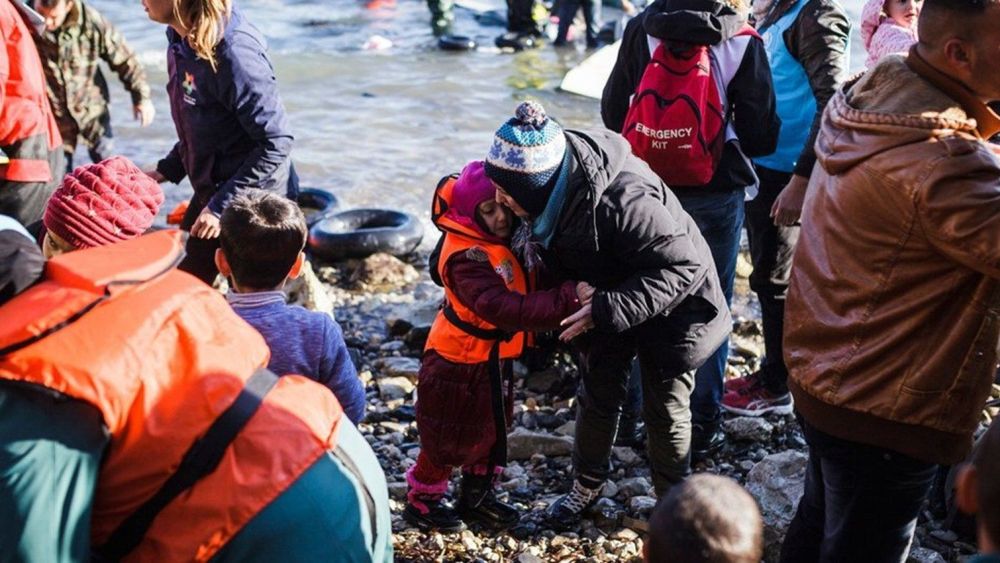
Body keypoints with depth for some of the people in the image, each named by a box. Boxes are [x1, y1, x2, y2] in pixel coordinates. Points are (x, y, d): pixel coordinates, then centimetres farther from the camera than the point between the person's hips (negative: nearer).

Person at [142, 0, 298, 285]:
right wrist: (167, 170, 4)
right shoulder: (181, 41, -1)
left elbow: (276, 143, -24)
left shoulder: (233, 50, -27)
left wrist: (221, 205, -23)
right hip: (210, 192, 8)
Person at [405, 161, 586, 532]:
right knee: (449, 438, 7)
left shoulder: (505, 240, -2)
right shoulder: (467, 258, -30)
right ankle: (421, 501, 28)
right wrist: (567, 301, -46)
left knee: (492, 427, 21)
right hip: (459, 364, -9)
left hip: (493, 358, 9)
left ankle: (477, 497, 38)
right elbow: (505, 309, -41)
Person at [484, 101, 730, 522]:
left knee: (665, 407, 10)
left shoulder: (622, 201, -43)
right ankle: (587, 484, 40)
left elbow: (683, 266, -38)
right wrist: (533, 242, -17)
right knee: (597, 395, 18)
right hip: (606, 297, 6)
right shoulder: (550, 187, -19)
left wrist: (608, 310, -42)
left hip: (669, 307, -6)